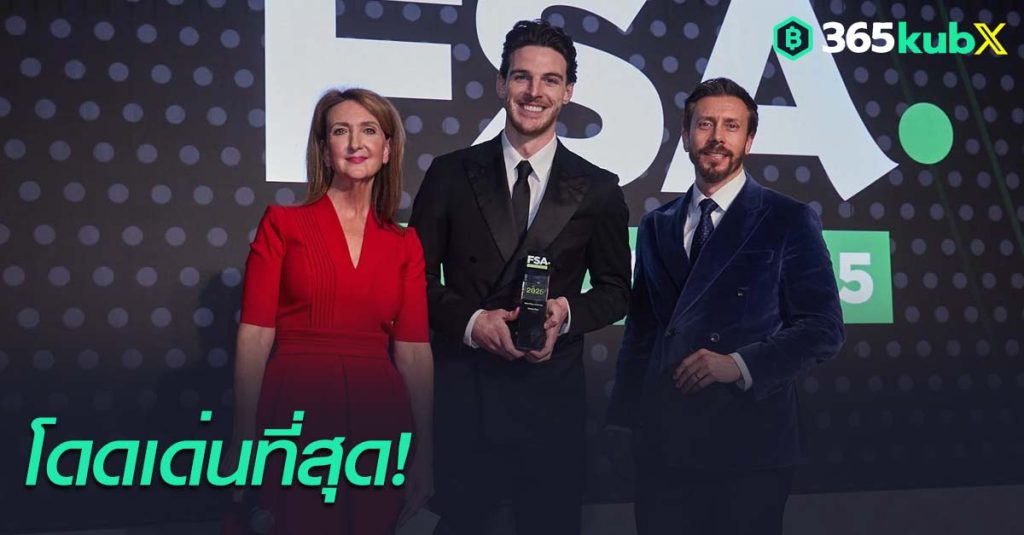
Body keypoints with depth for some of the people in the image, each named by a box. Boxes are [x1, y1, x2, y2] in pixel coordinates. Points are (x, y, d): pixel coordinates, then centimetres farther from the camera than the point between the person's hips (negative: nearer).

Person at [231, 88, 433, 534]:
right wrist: (245, 443, -9)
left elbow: (414, 352, 5)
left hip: (379, 422, 3)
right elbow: (255, 337, -3)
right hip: (297, 414, -3)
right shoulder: (283, 224, 2)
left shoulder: (405, 244, 9)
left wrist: (423, 454, 1)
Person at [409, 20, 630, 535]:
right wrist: (470, 320, -15)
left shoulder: (598, 189, 3)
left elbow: (615, 289, 8)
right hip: (461, 391, 0)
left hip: (551, 395, 1)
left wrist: (568, 312, -13)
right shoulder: (451, 174, 1)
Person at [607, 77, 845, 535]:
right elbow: (640, 331, 15)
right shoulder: (656, 226, 13)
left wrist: (740, 365, -17)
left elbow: (823, 328, -4)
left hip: (749, 442, -3)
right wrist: (624, 420, 7)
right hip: (662, 443, 4)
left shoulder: (789, 220, 0)